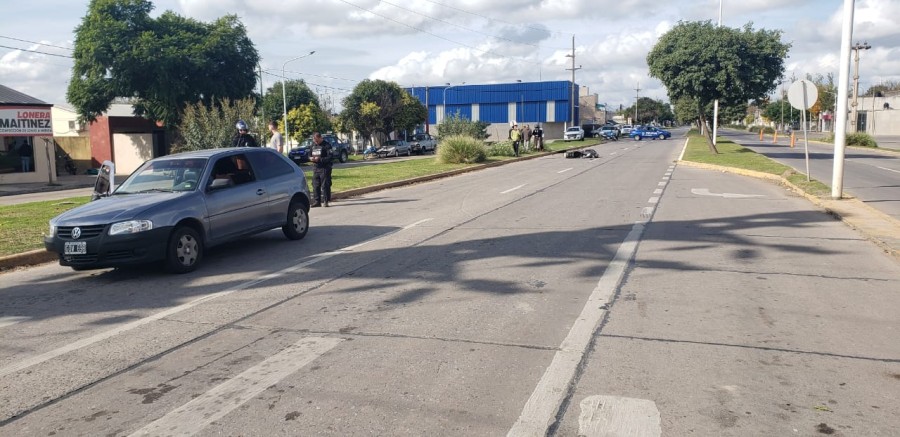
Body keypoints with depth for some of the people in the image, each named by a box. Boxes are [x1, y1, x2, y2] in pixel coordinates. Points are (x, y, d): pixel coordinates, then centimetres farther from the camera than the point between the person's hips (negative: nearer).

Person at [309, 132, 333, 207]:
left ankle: (325, 201, 1)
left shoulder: (326, 145, -9)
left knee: (325, 185, -5)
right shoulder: (313, 145, 13)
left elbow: (330, 157, -16)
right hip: (316, 168, 7)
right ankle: (317, 201, 14)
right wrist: (311, 158, -2)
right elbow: (310, 154, 23)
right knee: (315, 185, 6)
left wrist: (320, 159, -21)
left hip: (325, 168, -7)